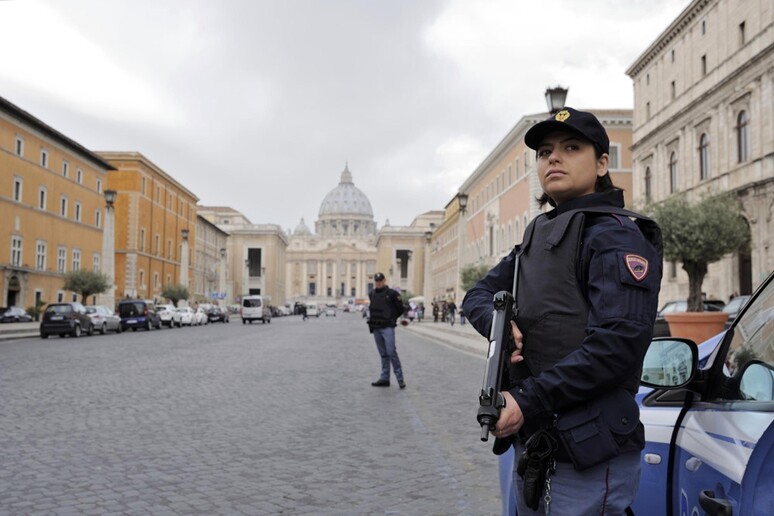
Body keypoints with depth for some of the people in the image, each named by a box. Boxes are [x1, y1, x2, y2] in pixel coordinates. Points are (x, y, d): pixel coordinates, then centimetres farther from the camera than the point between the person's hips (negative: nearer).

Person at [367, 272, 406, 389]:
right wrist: (372, 320, 12)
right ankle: (384, 379, 12)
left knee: (391, 352, -12)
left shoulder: (391, 293, -5)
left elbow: (400, 309, 1)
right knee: (383, 354, 9)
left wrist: (391, 319, 6)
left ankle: (400, 378, -6)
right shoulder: (371, 294, 12)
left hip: (387, 328, -6)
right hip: (376, 328, 6)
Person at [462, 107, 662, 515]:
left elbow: (618, 341, -22)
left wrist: (529, 401, -24)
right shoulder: (537, 236, 14)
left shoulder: (615, 235, -11)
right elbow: (479, 294, 14)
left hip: (589, 453, -8)